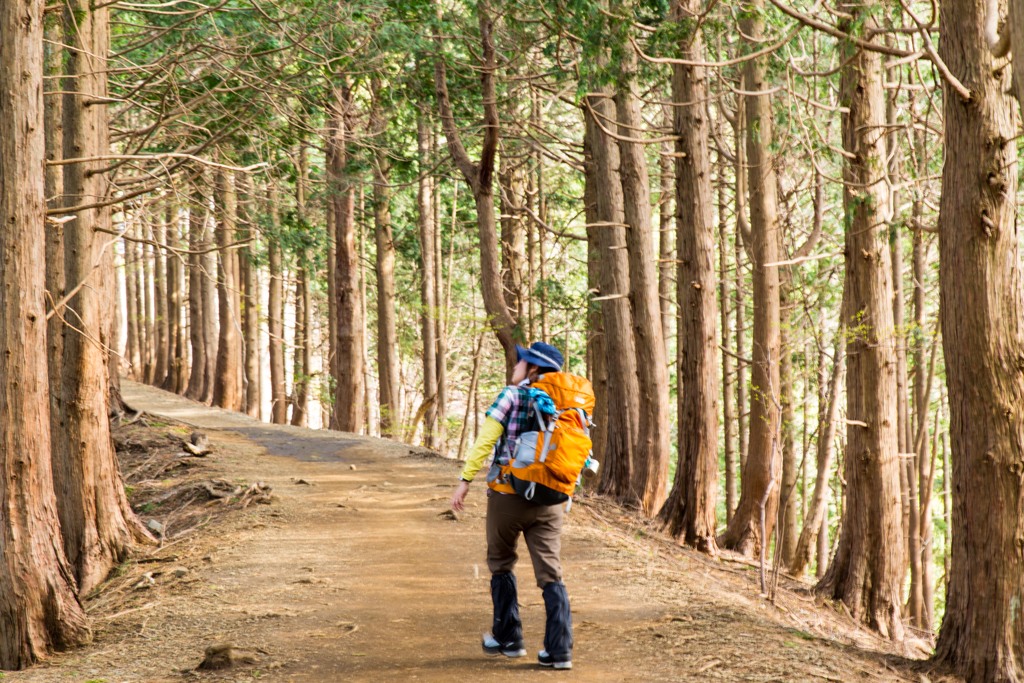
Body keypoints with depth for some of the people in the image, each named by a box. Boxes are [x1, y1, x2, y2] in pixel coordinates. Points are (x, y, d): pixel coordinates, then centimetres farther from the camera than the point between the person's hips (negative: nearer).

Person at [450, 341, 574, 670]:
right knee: (550, 573, 4)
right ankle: (559, 649, -4)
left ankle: (508, 639, 21)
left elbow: (485, 441, -13)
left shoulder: (512, 396, -6)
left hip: (508, 494, -3)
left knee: (501, 563, 17)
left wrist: (465, 480, -10)